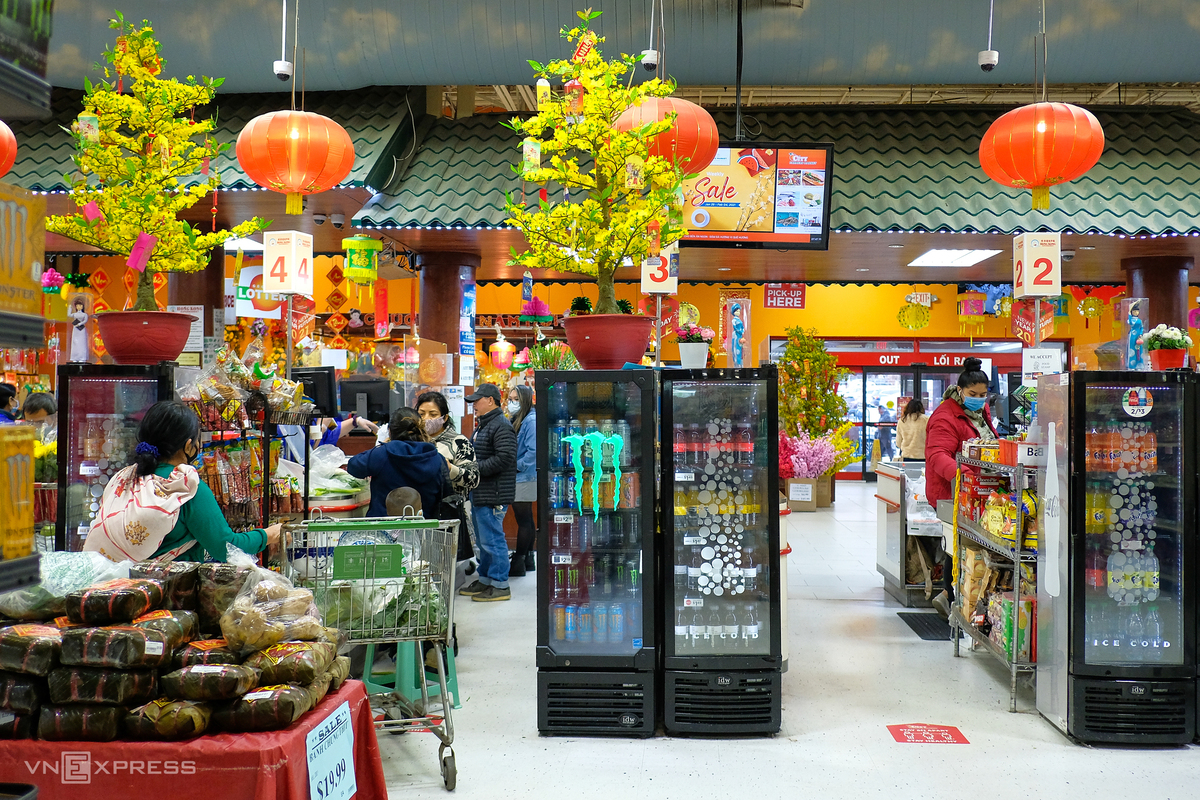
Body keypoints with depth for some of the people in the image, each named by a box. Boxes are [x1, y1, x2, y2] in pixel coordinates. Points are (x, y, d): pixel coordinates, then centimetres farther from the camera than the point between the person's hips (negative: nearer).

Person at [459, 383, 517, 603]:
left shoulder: (501, 427, -15)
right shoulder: (482, 426, 19)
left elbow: (504, 457, -25)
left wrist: (476, 468, -21)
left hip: (493, 495, -11)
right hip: (479, 493, 11)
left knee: (492, 539, -7)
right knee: (484, 540, 18)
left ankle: (500, 585, 0)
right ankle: (485, 580, 28)